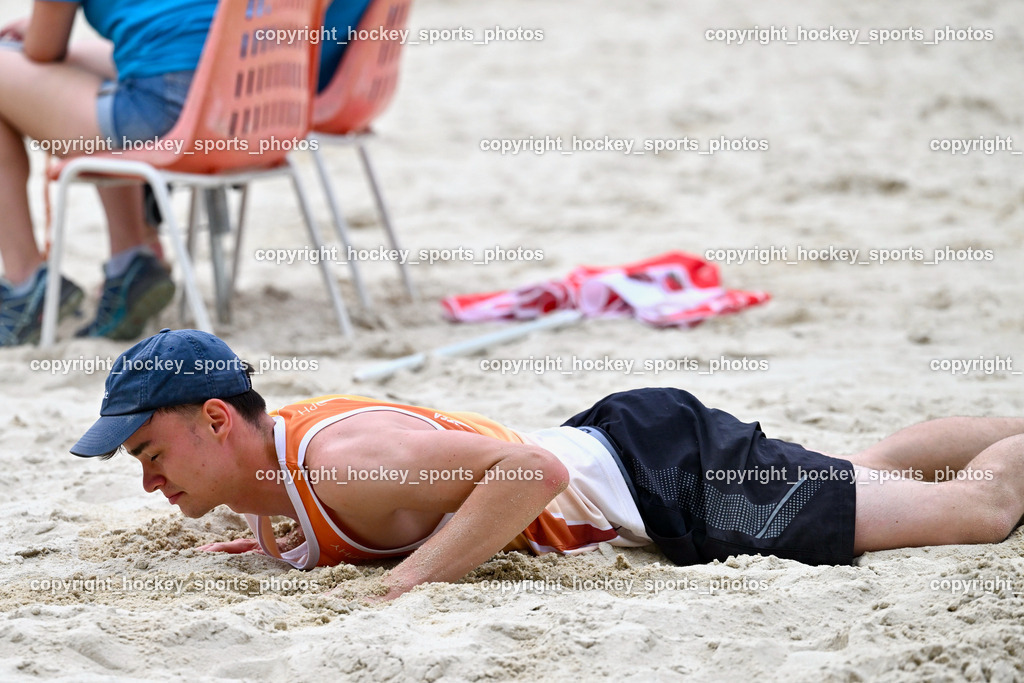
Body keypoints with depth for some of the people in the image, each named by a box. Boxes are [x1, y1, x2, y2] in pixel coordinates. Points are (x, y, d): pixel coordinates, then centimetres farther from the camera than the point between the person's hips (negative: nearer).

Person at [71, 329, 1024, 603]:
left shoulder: (342, 461, -31)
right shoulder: (280, 446, -4)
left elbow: (535, 473, -39)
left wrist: (412, 578, -37)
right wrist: (311, 551, -2)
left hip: (669, 478, -8)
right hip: (617, 445, 9)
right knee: (870, 477, 30)